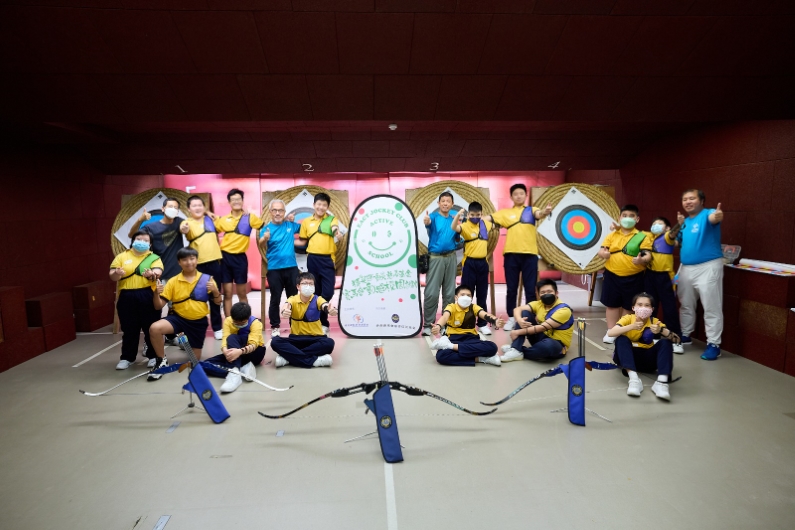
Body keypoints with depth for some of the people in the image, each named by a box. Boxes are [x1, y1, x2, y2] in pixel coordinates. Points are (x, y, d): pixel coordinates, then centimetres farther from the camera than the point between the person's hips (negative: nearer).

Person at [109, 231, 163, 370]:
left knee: (151, 328, 4)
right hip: (127, 298, 2)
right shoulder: (122, 256, 12)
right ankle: (127, 357, 20)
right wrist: (117, 273, -20)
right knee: (129, 329, 9)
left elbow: (158, 272, -11)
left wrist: (152, 275, -35)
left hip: (148, 297, -1)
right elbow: (112, 276, 5)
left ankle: (154, 356, 15)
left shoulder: (154, 258, 7)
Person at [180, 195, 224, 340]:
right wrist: (183, 230, -54)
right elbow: (184, 230, -31)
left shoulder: (210, 219, 7)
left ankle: (217, 327, 19)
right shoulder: (188, 223, -7)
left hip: (214, 262, 4)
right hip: (198, 265, -3)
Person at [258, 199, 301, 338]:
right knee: (275, 299, 1)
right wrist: (264, 238, -42)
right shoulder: (266, 228, -4)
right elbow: (260, 246, -20)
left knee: (293, 298, 10)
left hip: (291, 267, 3)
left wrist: (293, 220, 6)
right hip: (274, 269, -3)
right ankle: (275, 326, 12)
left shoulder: (290, 225, 5)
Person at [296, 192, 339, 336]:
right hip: (312, 259, 2)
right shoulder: (306, 221, 9)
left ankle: (321, 322, 15)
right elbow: (303, 241, 15)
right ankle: (319, 322, 23)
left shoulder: (332, 219, 2)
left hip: (327, 259, -2)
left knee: (328, 292, -4)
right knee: (315, 292, 10)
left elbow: (335, 230, -19)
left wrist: (336, 233, -42)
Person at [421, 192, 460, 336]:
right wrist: (426, 221, -51)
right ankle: (428, 324, 1)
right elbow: (428, 222, -27)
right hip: (435, 257, -4)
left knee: (450, 292, 8)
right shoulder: (434, 216, -3)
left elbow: (457, 239, 13)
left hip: (451, 257, 5)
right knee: (432, 292, -7)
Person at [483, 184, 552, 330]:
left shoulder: (531, 210, 9)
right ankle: (511, 318, 18)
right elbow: (488, 218, 6)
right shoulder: (505, 212, 11)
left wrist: (546, 211, -34)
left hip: (529, 254, -1)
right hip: (511, 254, 1)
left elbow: (539, 214, -12)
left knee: (530, 289, 4)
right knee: (511, 289, 7)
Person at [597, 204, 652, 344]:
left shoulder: (642, 237, -1)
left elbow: (648, 255, -9)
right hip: (612, 276, 2)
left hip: (633, 278, -2)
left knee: (628, 306, 7)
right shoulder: (612, 235, 7)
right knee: (611, 304, 9)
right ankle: (611, 332, 20)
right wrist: (603, 253, -21)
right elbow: (600, 251, 3)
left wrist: (642, 260, -32)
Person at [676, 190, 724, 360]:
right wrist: (680, 225, -3)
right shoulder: (685, 221, 13)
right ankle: (685, 335, 33)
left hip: (708, 267, -7)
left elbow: (713, 218, -34)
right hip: (686, 268, 8)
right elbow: (678, 243, 11)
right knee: (686, 305, 19)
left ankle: (713, 344, 2)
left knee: (711, 307, -4)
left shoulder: (707, 214, -9)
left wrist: (718, 216, -58)